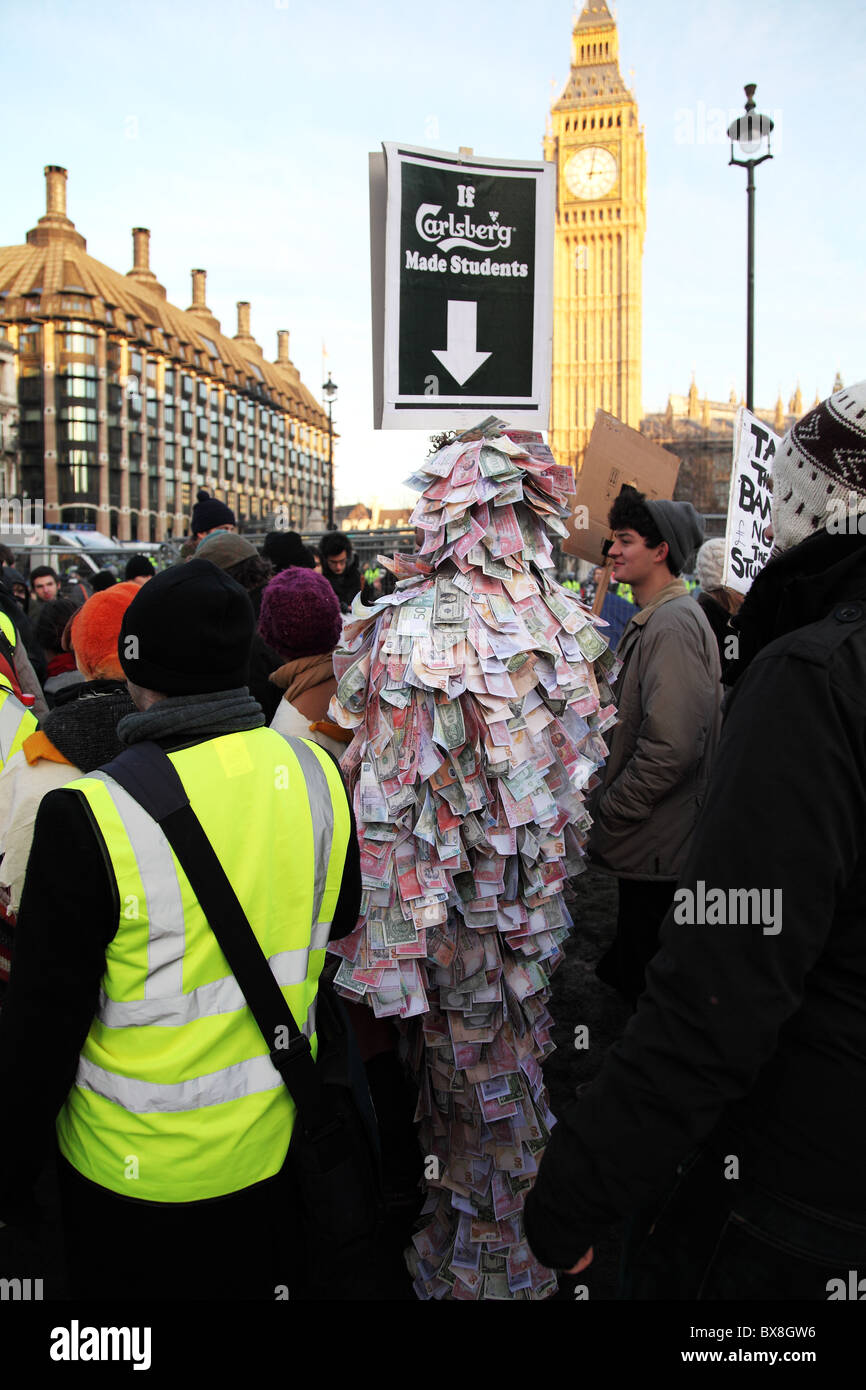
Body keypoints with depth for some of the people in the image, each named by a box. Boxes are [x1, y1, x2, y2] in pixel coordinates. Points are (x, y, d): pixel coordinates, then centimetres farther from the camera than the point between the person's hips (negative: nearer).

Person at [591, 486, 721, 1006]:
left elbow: (671, 744, -28)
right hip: (652, 838, 10)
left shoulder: (673, 625, -20)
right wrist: (611, 802, 17)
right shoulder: (654, 618, 14)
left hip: (657, 845, -10)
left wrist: (611, 810, -18)